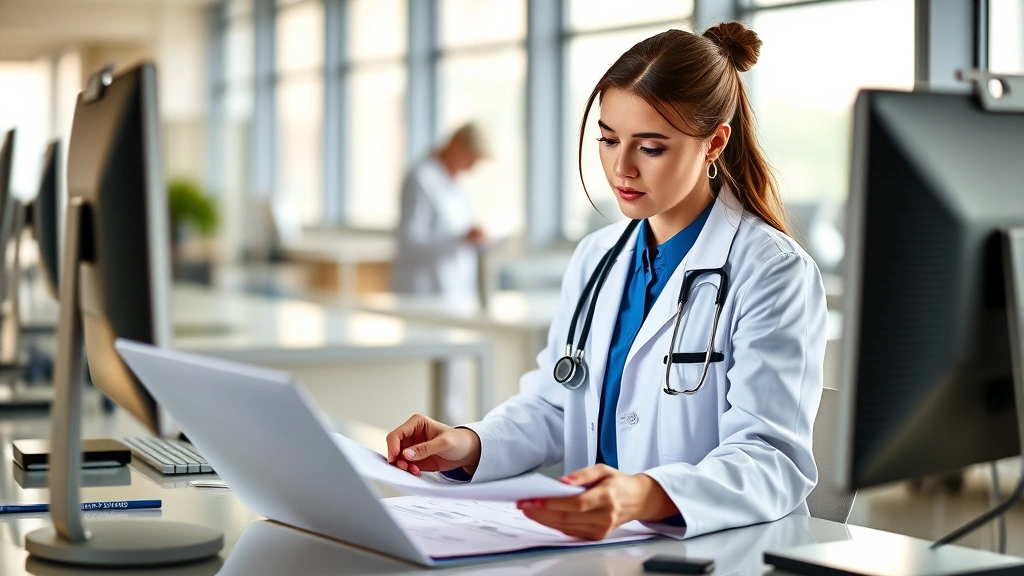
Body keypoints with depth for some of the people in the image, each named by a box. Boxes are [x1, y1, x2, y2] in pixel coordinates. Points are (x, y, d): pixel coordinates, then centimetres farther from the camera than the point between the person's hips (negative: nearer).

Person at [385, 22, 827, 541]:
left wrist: (645, 498, -36)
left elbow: (771, 461, -18)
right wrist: (470, 446, -7)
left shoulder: (774, 273, -8)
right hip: (590, 545, 5)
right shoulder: (595, 257, 13)